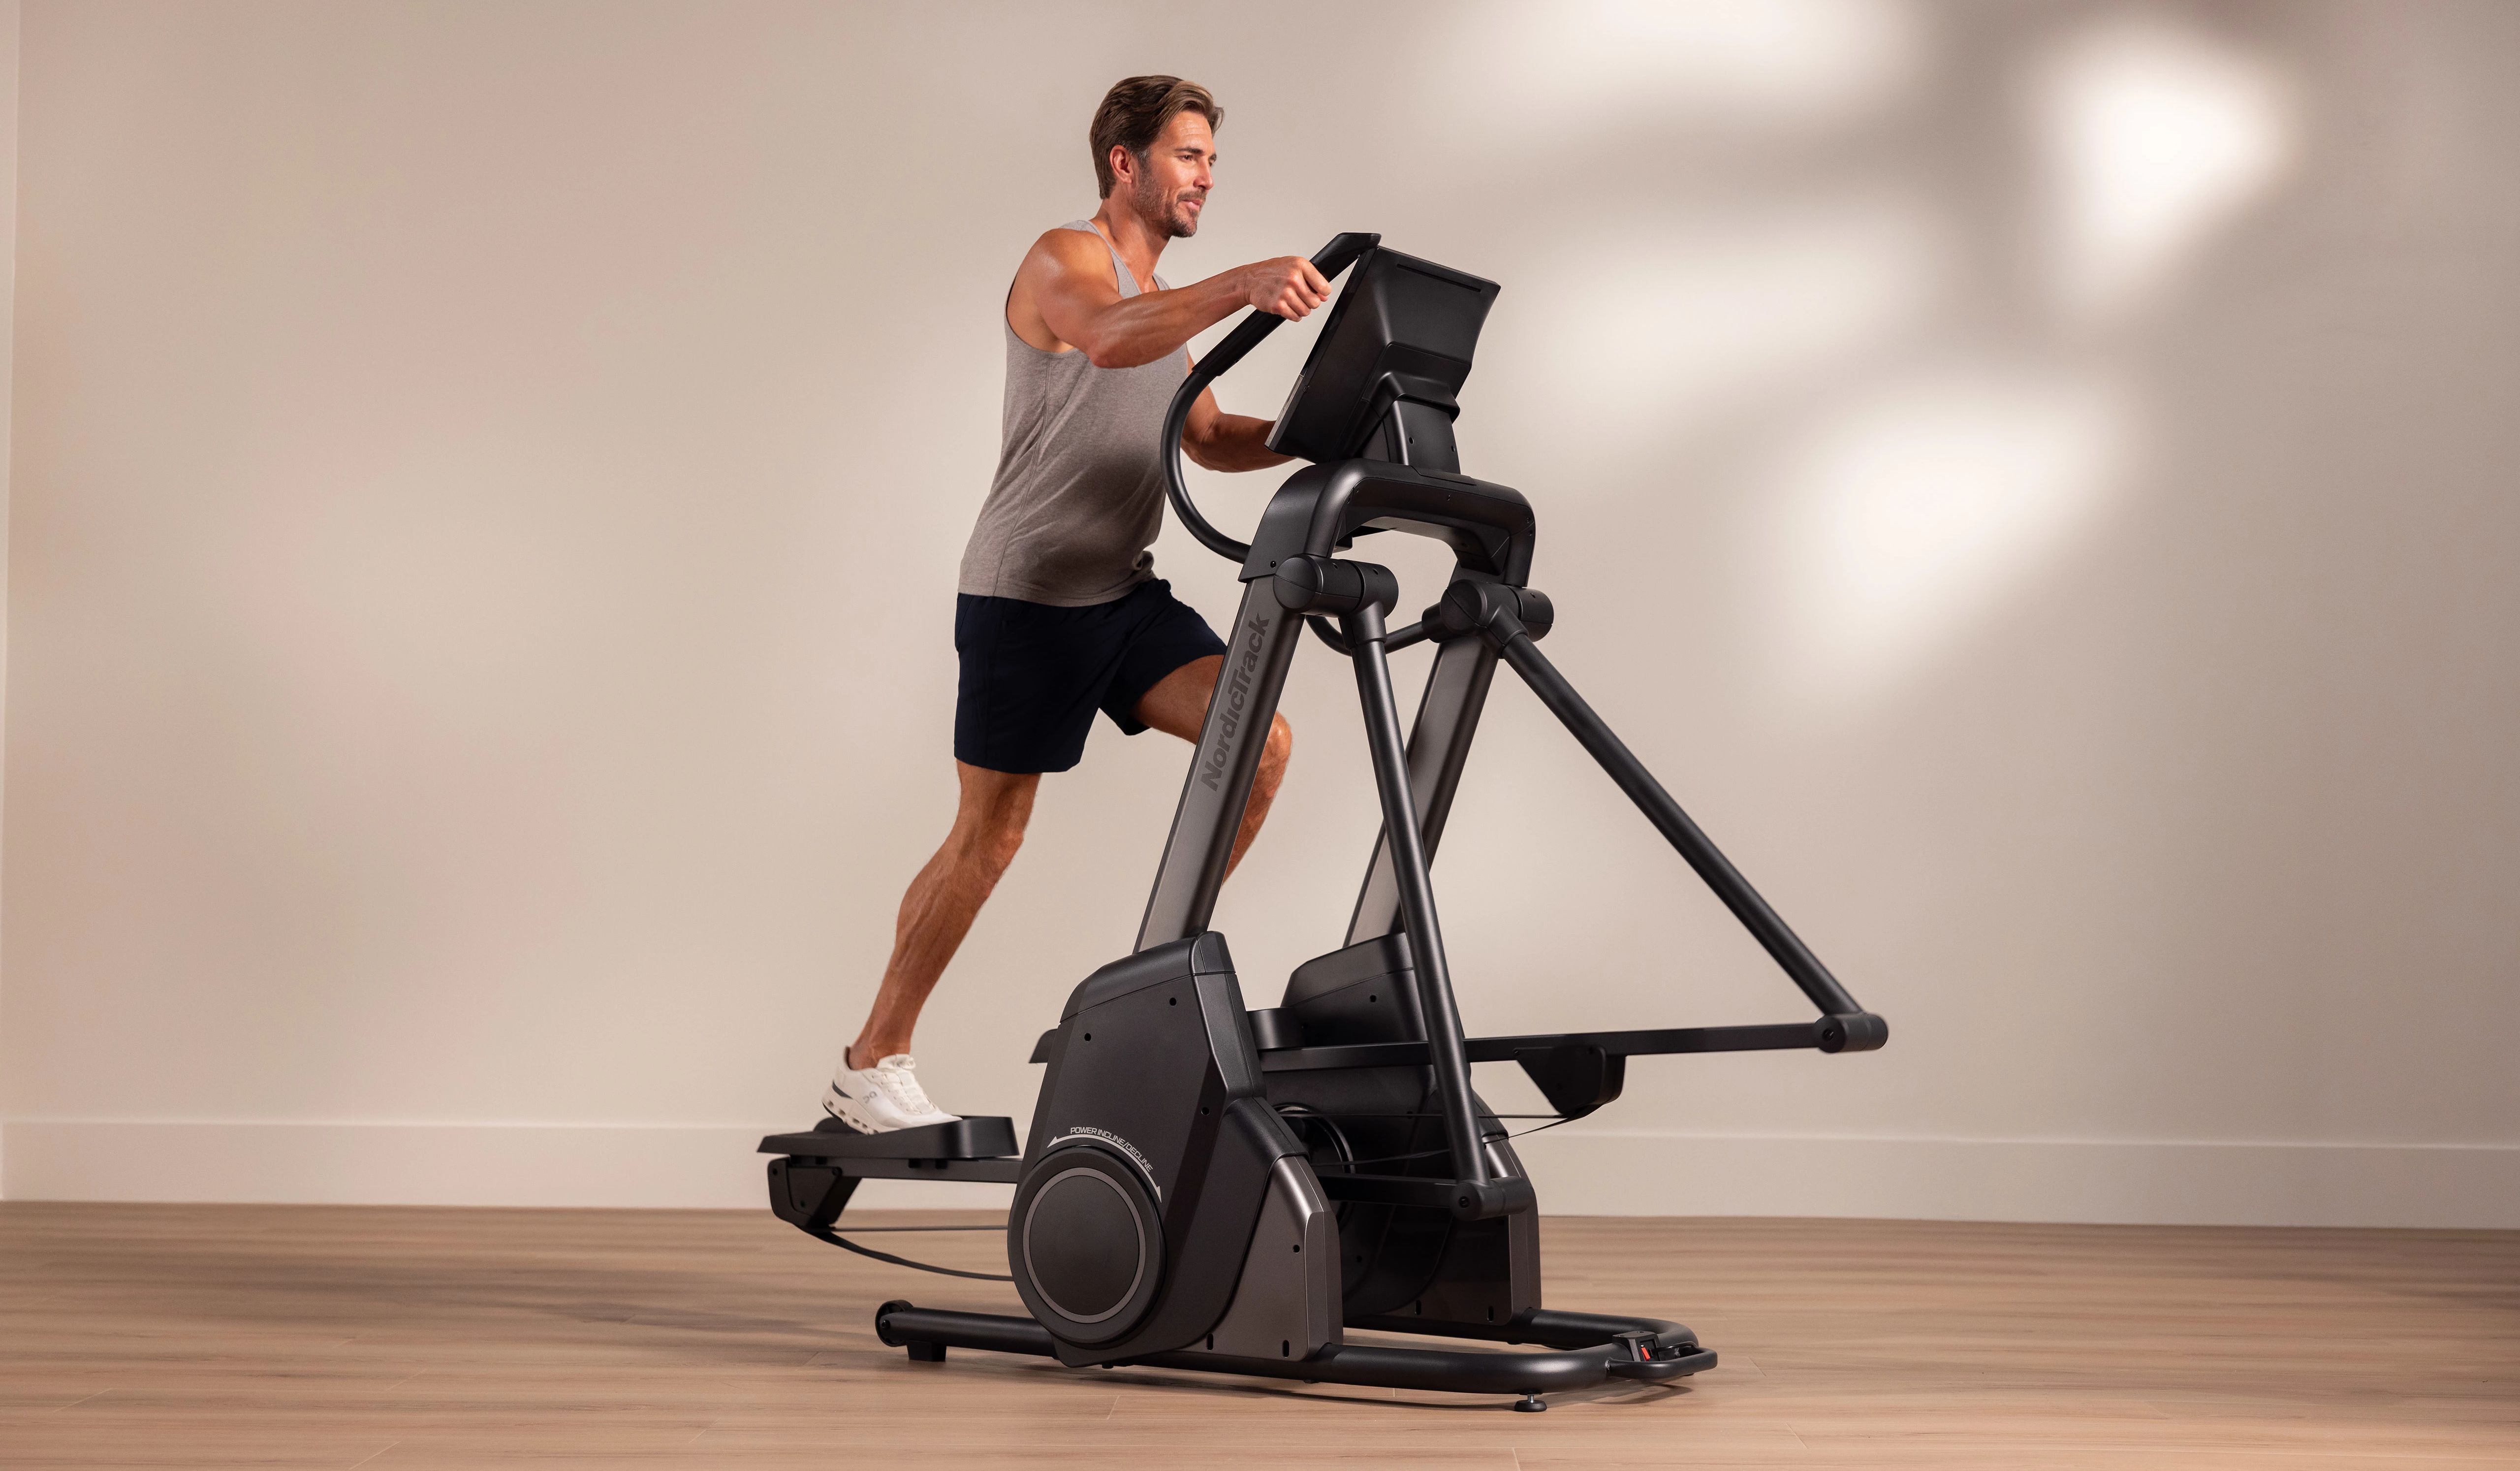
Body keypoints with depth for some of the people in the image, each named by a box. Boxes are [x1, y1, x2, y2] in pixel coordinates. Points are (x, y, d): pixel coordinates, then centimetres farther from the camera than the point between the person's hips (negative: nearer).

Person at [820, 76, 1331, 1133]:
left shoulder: (1165, 305, 18)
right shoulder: (1063, 260, -10)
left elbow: (1207, 439, 19)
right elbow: (1107, 337, -33)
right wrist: (1242, 287, -48)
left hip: (1125, 590, 8)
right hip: (1027, 596, -7)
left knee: (1261, 739, -11)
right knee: (990, 836, -2)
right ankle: (870, 1064, 11)